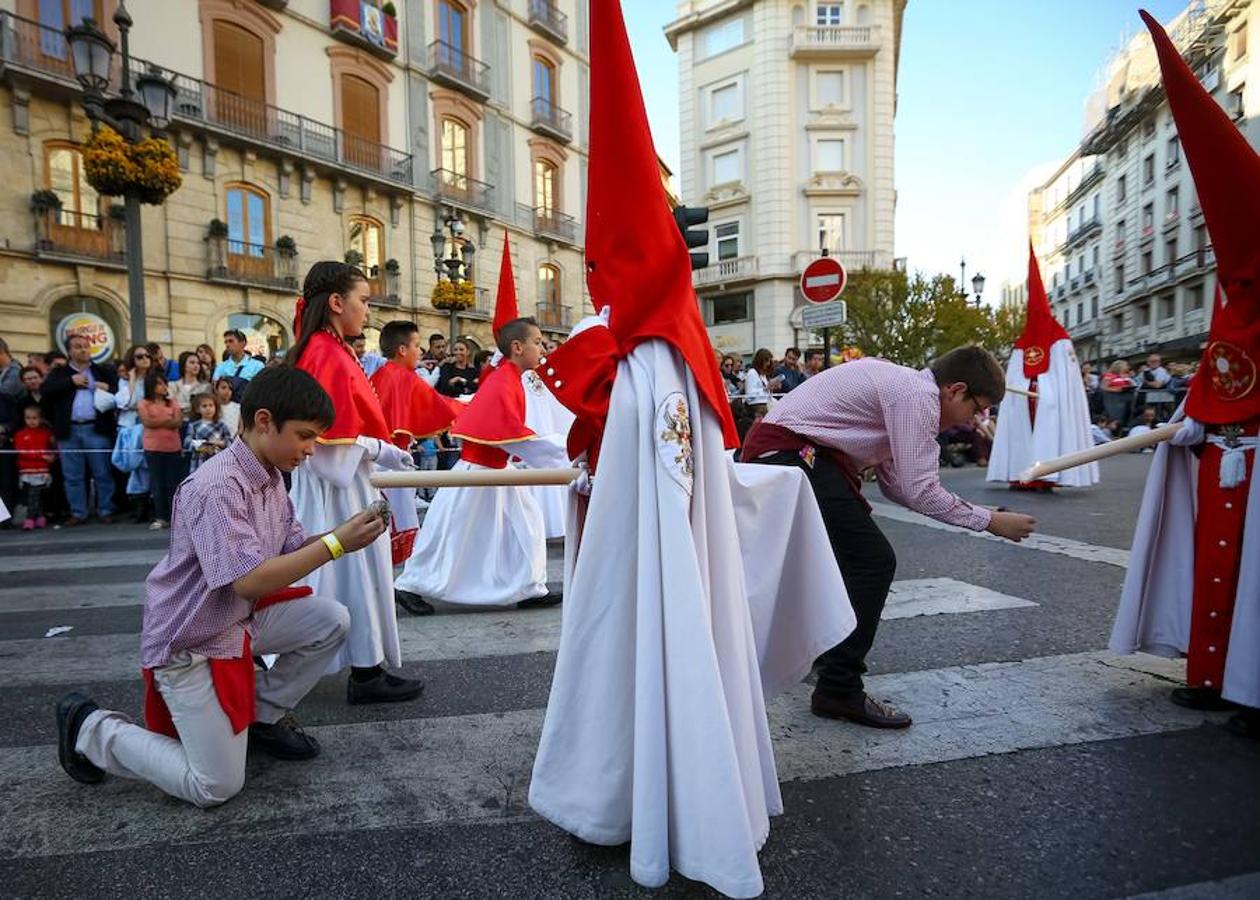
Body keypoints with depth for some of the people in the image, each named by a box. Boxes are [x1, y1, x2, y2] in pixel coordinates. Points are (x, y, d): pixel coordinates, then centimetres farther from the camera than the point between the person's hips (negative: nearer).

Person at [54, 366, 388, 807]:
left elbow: (291, 552, 3)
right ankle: (92, 729, 15)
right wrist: (336, 544, -32)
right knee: (216, 787, -4)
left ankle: (264, 714, 15)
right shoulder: (216, 488, -28)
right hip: (189, 641, -8)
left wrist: (346, 531, -14)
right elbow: (250, 581, -33)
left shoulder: (270, 477, 1)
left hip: (238, 619, 9)